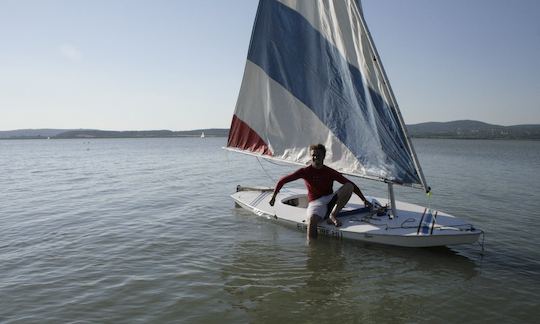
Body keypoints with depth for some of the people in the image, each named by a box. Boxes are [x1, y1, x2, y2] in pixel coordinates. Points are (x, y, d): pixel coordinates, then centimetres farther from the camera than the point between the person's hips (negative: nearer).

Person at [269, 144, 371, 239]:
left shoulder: (330, 172, 3)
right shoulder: (305, 171, 1)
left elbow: (351, 184, 5)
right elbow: (282, 181, 3)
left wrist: (364, 199, 0)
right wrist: (273, 196, -2)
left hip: (330, 200, 3)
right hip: (316, 202, -3)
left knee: (349, 186, -19)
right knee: (312, 219, -37)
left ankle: (333, 215, -18)